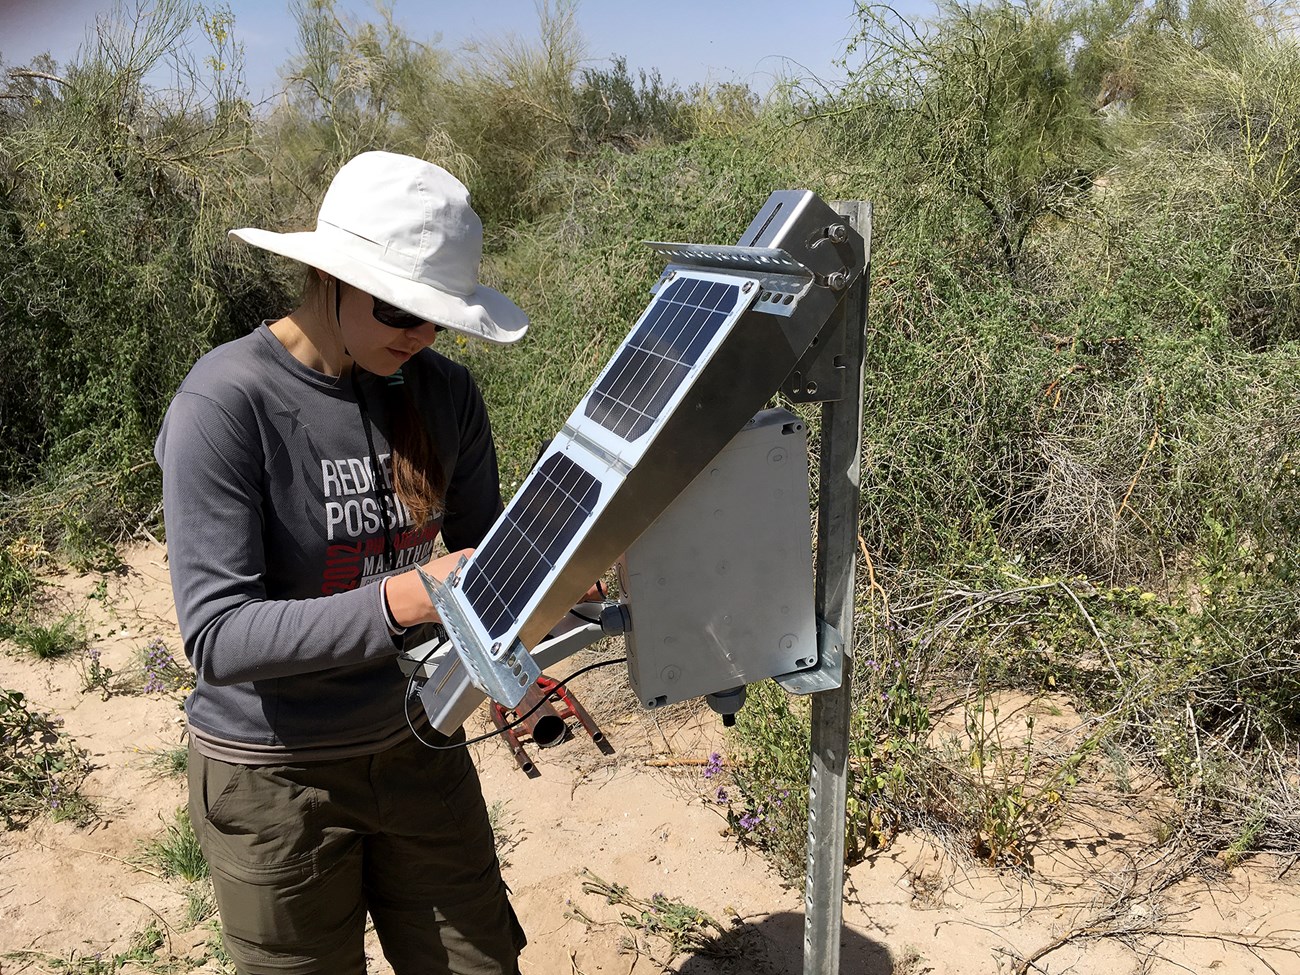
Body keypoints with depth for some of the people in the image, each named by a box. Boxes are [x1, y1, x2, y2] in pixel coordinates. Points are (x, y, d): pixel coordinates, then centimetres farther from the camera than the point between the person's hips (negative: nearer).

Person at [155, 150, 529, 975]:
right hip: (276, 776, -4)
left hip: (417, 746, 5)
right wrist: (396, 603, -37)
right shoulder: (226, 403, -21)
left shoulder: (443, 391, -6)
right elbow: (219, 637, -25)